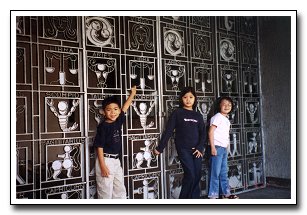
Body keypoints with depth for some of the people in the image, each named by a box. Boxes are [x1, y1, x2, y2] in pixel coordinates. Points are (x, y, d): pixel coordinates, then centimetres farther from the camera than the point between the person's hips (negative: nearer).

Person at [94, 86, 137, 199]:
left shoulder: (118, 122, 5)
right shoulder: (103, 126, -13)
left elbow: (124, 108, 19)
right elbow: (99, 146, -15)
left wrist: (132, 94, 28)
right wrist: (103, 166, -20)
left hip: (116, 161, 7)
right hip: (105, 161, -7)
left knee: (120, 191, 13)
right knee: (106, 193, 0)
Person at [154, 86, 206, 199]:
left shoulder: (198, 115, 12)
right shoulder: (177, 113, 1)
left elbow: (203, 133, 8)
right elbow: (168, 131, -2)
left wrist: (200, 148, -6)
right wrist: (160, 148, -4)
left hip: (196, 150, 4)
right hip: (183, 149, -4)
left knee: (197, 177, 3)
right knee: (190, 175, -11)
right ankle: (183, 198, 5)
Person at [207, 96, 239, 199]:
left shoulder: (227, 119, 17)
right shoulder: (217, 117, -9)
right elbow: (210, 132, -15)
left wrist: (227, 146, 13)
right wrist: (213, 147, -19)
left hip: (224, 148, 9)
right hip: (217, 147, -9)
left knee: (224, 172, 14)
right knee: (215, 172, -5)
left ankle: (225, 193, 23)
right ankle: (213, 195, 0)